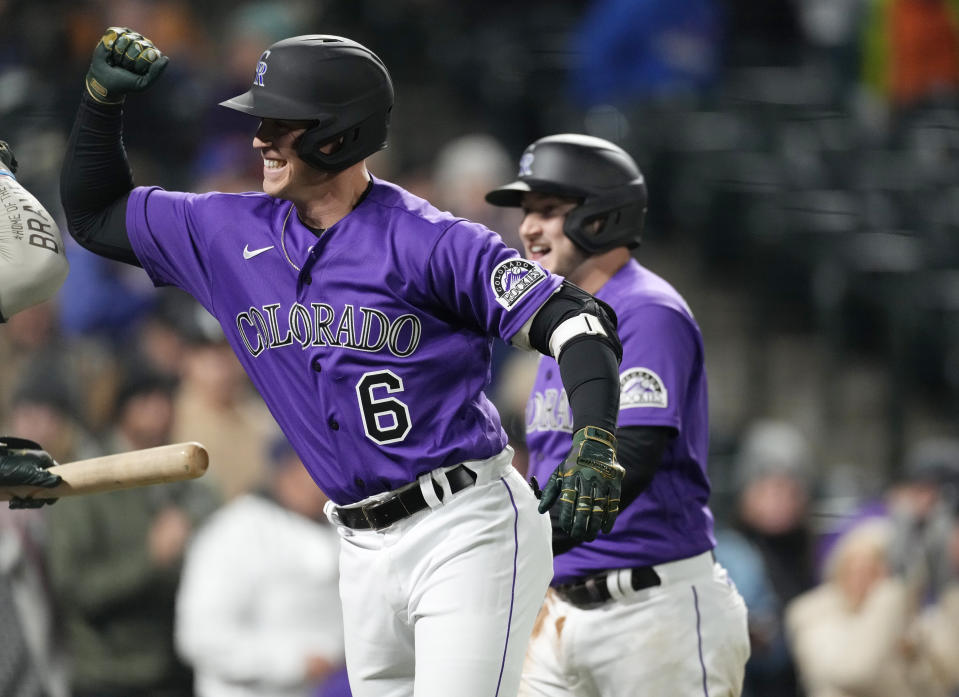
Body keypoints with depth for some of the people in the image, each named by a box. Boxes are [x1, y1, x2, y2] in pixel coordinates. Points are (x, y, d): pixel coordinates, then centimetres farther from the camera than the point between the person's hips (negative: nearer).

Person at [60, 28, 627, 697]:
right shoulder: (233, 234, 7)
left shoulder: (428, 242, -13)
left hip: (468, 533, -7)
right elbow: (93, 215, 19)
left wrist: (594, 442, -32)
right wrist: (103, 96, 5)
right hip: (364, 551, 7)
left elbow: (575, 321, -17)